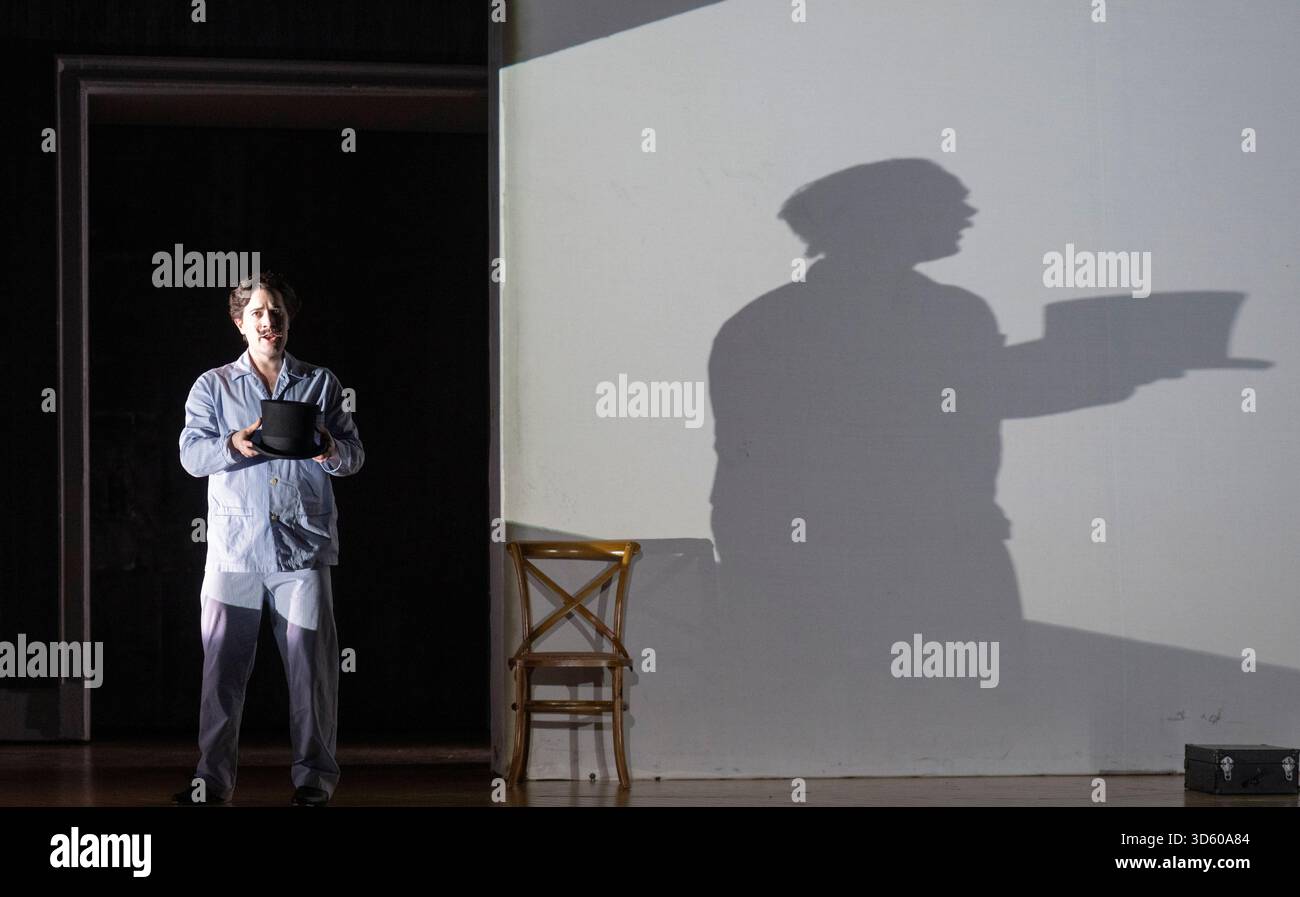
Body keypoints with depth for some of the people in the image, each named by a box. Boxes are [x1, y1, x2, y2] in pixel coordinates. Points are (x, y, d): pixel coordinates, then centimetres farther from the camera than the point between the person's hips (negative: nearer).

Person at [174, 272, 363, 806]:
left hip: (304, 547, 0)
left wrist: (331, 450, -15)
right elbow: (192, 454, 0)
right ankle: (212, 778, 1)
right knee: (222, 665, -3)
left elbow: (355, 456, 8)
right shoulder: (214, 386, 12)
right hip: (234, 549, 0)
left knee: (310, 666, -2)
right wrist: (233, 445, -20)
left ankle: (314, 777, 4)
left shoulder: (320, 383, 14)